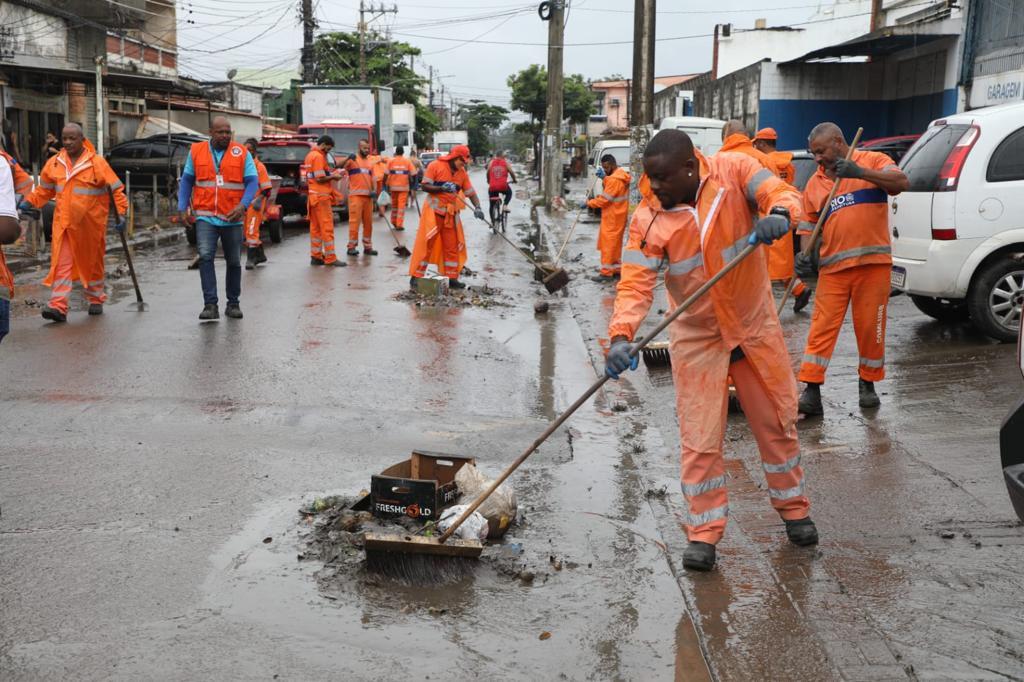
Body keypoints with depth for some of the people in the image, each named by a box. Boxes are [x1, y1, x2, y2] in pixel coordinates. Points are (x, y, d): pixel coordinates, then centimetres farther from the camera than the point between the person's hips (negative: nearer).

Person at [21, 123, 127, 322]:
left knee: (93, 263, 13)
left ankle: (96, 300, 29)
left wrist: (120, 214, -17)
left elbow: (116, 190, -8)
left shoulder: (97, 163, -8)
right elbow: (44, 190, 17)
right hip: (63, 223, 2)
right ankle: (58, 306, -12)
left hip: (91, 224, -2)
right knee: (61, 264, -8)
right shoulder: (54, 164, 5)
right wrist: (29, 202, 3)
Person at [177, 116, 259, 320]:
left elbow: (253, 181, -4)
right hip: (206, 216, 0)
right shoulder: (196, 151, 5)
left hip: (232, 218, 0)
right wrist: (182, 207, 2)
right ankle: (210, 304, -16)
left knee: (234, 262, 10)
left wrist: (243, 205, -19)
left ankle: (233, 303, 24)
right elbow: (186, 181, 11)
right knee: (205, 256, -17)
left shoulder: (242, 153, 0)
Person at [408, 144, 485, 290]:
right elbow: (424, 186, -11)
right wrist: (442, 188, -24)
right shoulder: (435, 166, -9)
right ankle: (416, 277, -1)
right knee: (426, 244, -6)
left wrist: (477, 207, -12)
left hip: (450, 213, 5)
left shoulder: (462, 173, 5)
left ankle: (452, 278, 16)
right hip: (433, 211, -5)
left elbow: (471, 192, 4)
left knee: (452, 246, 7)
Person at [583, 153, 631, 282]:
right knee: (615, 243, 15)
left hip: (613, 217, -10)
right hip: (617, 215, 10)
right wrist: (604, 178, 6)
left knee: (608, 243, -8)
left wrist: (588, 203, -12)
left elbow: (604, 199, -20)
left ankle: (606, 272, -6)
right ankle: (617, 268, 21)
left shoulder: (615, 179, -20)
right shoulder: (620, 175, 12)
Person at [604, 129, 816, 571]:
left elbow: (782, 194, -21)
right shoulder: (648, 220, -15)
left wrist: (779, 214, -46)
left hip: (756, 327, 1)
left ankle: (793, 509, 34)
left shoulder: (734, 171, -13)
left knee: (777, 422, 12)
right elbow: (636, 283, -21)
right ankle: (704, 532, 13)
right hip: (697, 338, 0)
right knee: (700, 438, -2)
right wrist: (621, 336, -37)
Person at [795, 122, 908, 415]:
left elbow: (902, 182, -13)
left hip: (873, 262, -2)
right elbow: (808, 225, 14)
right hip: (833, 267, 2)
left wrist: (861, 172, -24)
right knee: (822, 327, -5)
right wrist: (806, 254, -5)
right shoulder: (815, 183, 14)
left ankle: (867, 384, 23)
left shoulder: (872, 160, 4)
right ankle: (811, 391, -6)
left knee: (870, 327, 6)